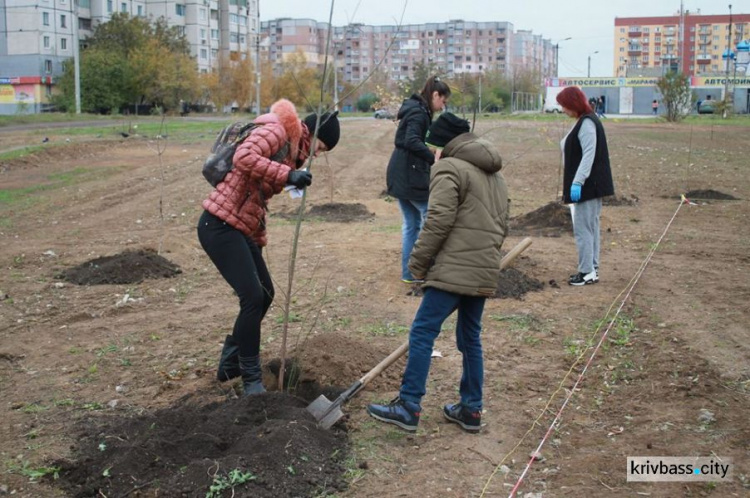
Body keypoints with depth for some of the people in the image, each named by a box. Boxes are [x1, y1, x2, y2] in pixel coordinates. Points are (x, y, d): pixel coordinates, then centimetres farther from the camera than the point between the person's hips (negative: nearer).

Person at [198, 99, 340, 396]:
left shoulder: (291, 149, 17)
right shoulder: (276, 131, -12)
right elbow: (243, 157, -31)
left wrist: (259, 240, 18)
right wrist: (287, 174, -34)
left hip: (241, 229, 10)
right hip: (220, 224, -10)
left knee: (264, 294, 16)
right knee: (253, 297, -12)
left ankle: (230, 364, 30)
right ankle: (251, 380, 1)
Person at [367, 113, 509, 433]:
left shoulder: (449, 168, -6)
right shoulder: (495, 175, 23)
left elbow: (438, 221, -15)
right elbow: (502, 225, 25)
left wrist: (418, 262, -8)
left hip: (454, 270, -9)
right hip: (485, 273, 9)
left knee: (423, 332, -6)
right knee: (470, 338, 15)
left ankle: (409, 407, -6)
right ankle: (471, 410, 19)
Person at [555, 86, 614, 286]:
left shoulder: (587, 123, -16)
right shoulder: (583, 121, 15)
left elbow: (589, 155, -24)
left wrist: (577, 182, -27)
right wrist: (576, 182, 20)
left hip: (587, 186, -11)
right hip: (589, 186, 11)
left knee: (582, 228, -6)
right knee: (590, 227, 14)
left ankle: (587, 272, 0)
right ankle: (592, 269, 22)